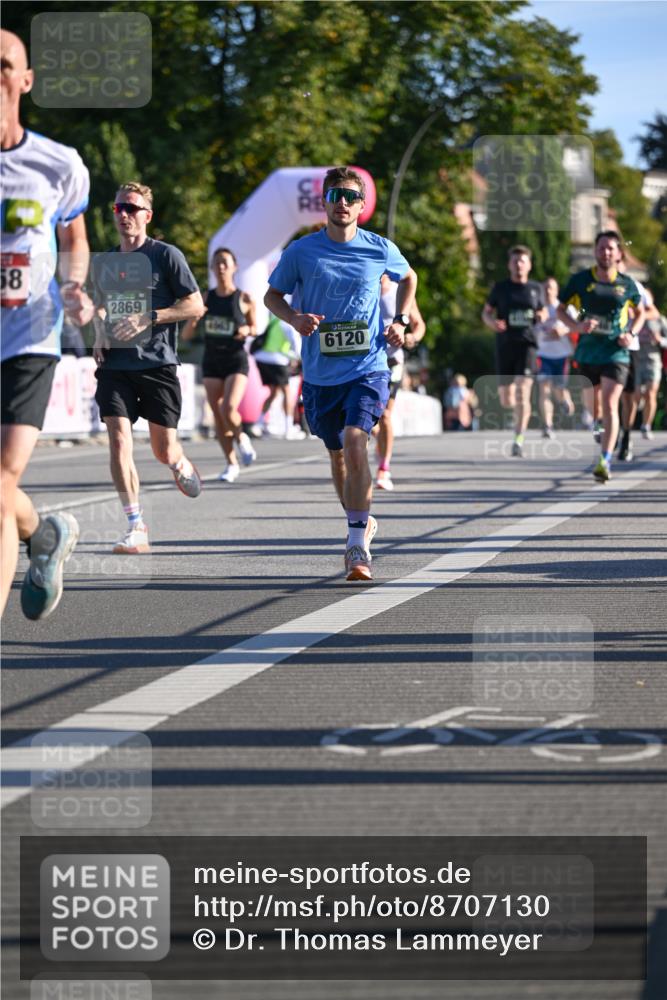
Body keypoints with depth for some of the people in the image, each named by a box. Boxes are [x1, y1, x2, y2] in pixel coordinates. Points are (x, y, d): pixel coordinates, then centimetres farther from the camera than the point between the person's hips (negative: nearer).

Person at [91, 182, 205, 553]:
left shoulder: (166, 255, -2)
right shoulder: (104, 261, 13)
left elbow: (196, 306, -4)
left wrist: (148, 318, -15)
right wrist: (100, 335, 8)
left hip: (157, 363, -3)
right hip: (115, 365, 3)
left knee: (164, 450, 1)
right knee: (119, 438, -15)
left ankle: (182, 465, 41)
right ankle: (136, 529, -13)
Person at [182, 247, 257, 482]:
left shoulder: (245, 299, -1)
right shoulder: (205, 299, 4)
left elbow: (254, 327, 13)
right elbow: (186, 335, 4)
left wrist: (247, 331, -10)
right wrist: (192, 319, -17)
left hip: (236, 360, -3)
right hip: (211, 362, 3)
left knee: (229, 409, -21)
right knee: (218, 416, 1)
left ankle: (241, 438, 12)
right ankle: (231, 464, 14)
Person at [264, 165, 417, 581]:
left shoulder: (381, 249, 0)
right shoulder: (301, 251, -2)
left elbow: (409, 278, 21)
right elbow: (273, 294, 11)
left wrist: (401, 322, 6)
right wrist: (294, 318, -10)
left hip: (368, 366, -2)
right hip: (320, 372, 3)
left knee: (355, 439, -22)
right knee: (337, 453, 13)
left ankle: (358, 546, -19)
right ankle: (363, 524, 38)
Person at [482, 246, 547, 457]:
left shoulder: (536, 288, 9)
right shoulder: (500, 288, 7)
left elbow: (543, 312, 22)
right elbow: (486, 312, 12)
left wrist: (542, 317, -3)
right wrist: (492, 322, -10)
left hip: (527, 344, -1)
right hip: (505, 344, 1)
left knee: (522, 391, -18)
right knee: (506, 399, 3)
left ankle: (518, 441, -18)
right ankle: (521, 413, 41)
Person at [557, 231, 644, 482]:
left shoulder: (627, 284, 1)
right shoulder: (580, 280, -1)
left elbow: (640, 312, 16)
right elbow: (561, 309, 6)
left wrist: (631, 334, -2)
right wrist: (577, 326, -13)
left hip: (616, 352, -2)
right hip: (588, 351, 2)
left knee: (609, 404, -15)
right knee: (590, 405, 11)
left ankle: (605, 462, -18)